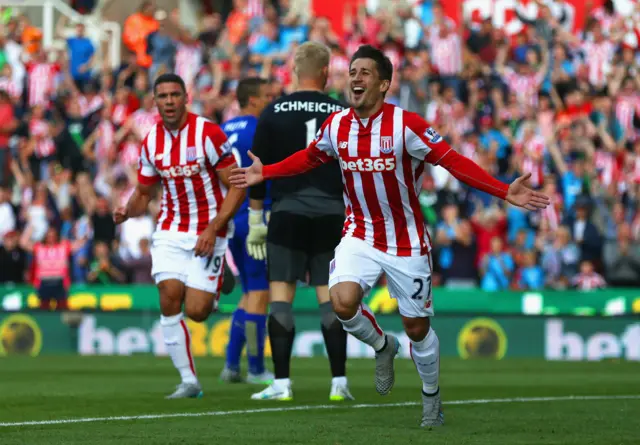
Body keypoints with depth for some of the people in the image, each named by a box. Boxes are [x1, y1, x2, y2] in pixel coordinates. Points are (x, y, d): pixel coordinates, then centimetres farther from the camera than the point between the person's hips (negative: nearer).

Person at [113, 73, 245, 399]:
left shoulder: (208, 133, -13)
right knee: (169, 298, -14)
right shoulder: (151, 142, 4)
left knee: (196, 311, -10)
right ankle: (189, 381, -4)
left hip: (208, 232, -4)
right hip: (170, 231, 4)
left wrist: (213, 229, -19)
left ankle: (215, 293, 30)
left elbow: (236, 187, -11)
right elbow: (144, 193, 15)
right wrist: (128, 211, -8)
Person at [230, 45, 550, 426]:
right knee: (343, 302, -22)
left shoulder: (406, 125, -17)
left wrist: (505, 192, -28)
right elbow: (309, 158, 18)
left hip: (406, 242, -3)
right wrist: (265, 173, 19)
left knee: (417, 328, 4)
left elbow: (454, 162, -19)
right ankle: (382, 346, 11)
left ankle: (432, 396, 31)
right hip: (360, 234, 3)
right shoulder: (336, 125, -3)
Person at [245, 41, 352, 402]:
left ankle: (281, 383, -5)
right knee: (331, 297, 5)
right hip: (331, 214, 1)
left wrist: (255, 220, 9)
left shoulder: (274, 112, 1)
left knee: (281, 296, 0)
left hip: (287, 212, -1)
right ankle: (339, 382, 4)